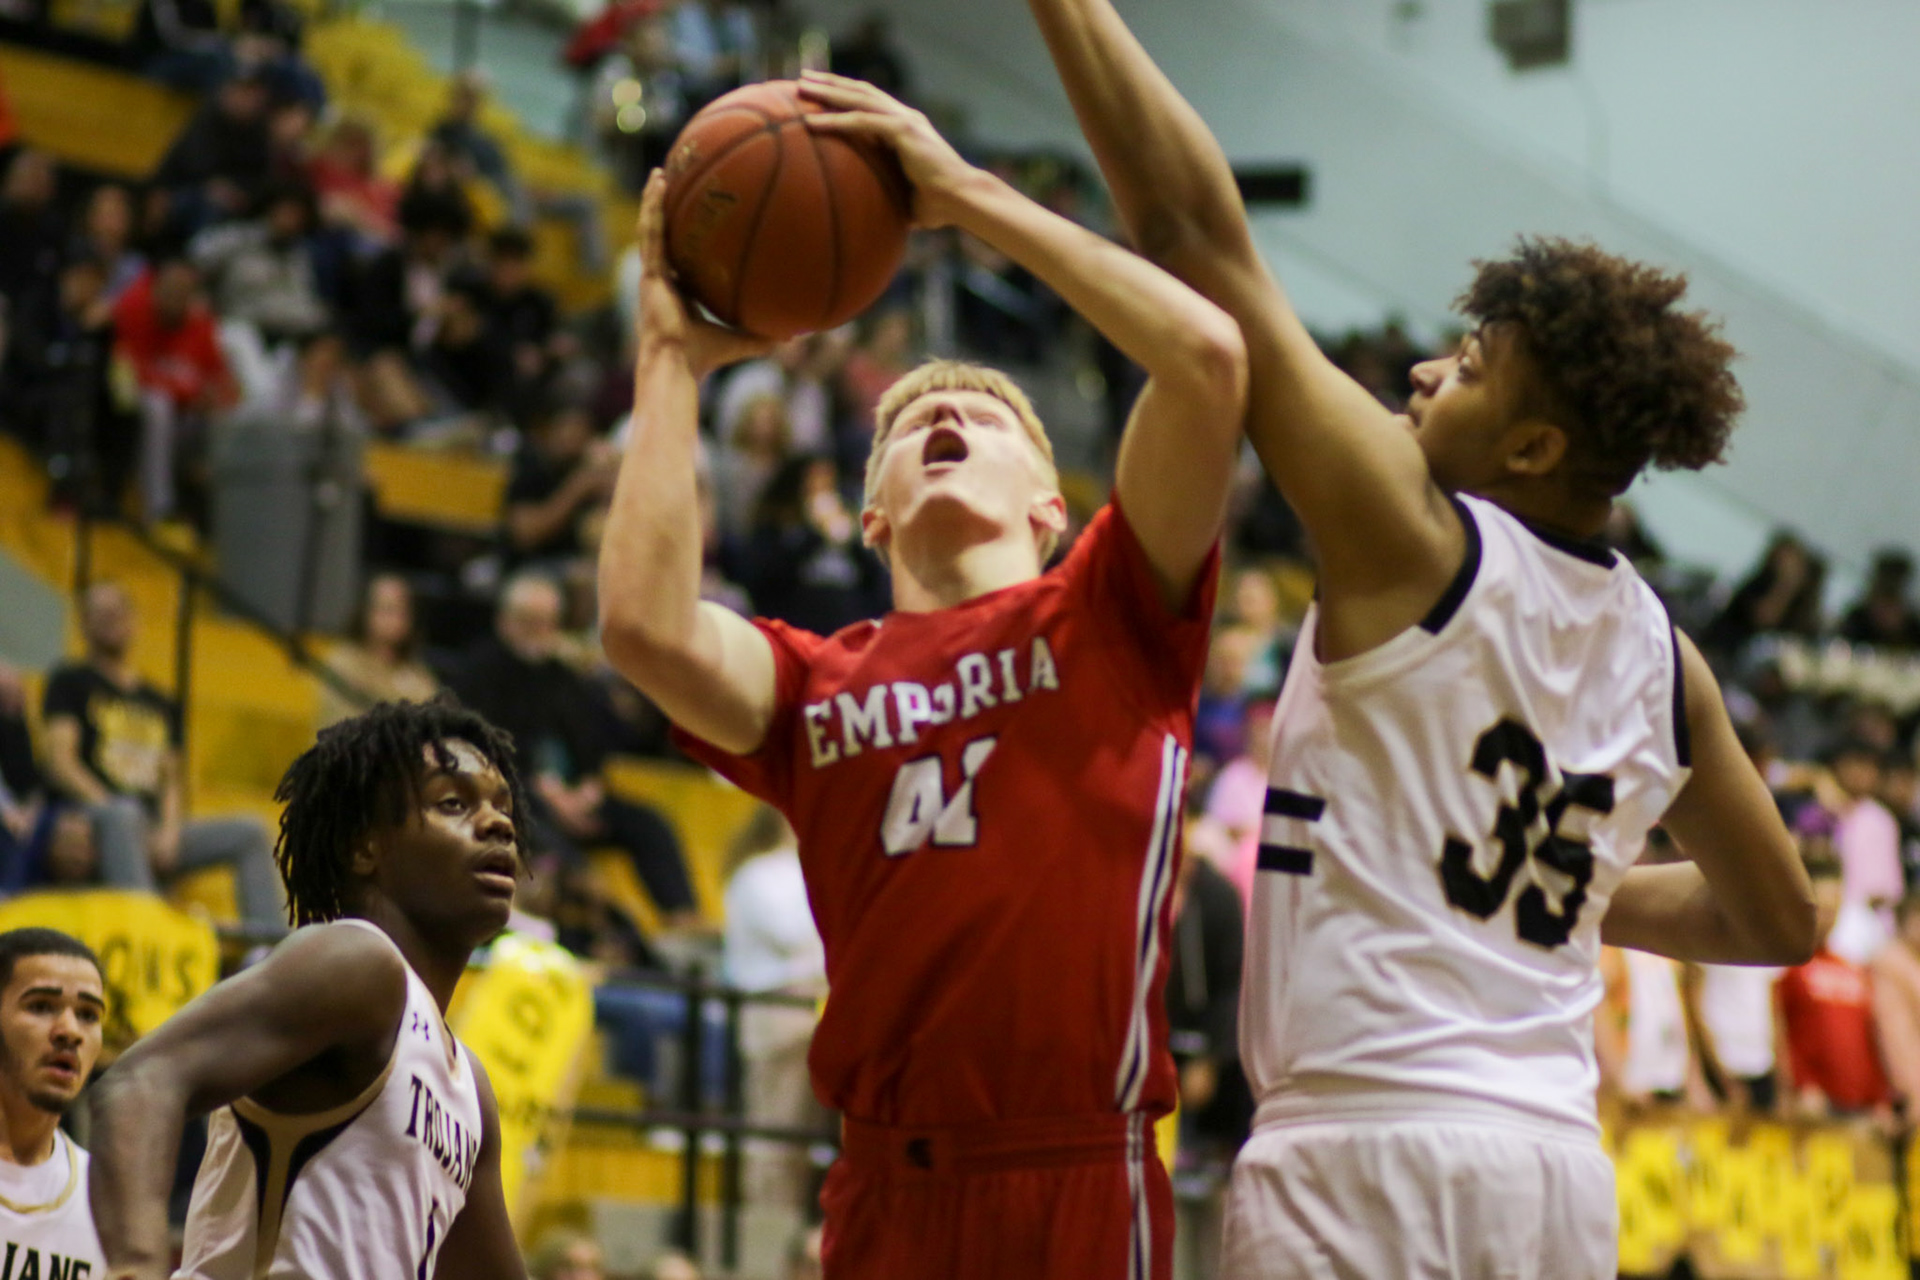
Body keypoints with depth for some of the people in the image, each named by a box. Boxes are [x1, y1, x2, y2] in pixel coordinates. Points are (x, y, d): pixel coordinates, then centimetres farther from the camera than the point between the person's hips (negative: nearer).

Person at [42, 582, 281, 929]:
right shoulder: (70, 682, 10)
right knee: (122, 815, -41)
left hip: (154, 831, 6)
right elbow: (61, 764, -2)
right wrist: (109, 806, -16)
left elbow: (172, 779, 18)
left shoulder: (159, 703, 25)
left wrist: (169, 830, -3)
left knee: (250, 833, -9)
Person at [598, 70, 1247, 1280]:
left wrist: (968, 192, -2)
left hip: (1082, 1182, -3)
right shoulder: (815, 681, 13)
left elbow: (1209, 353, -7)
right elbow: (645, 624, -8)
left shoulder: (1107, 615, 7)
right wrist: (675, 360, 4)